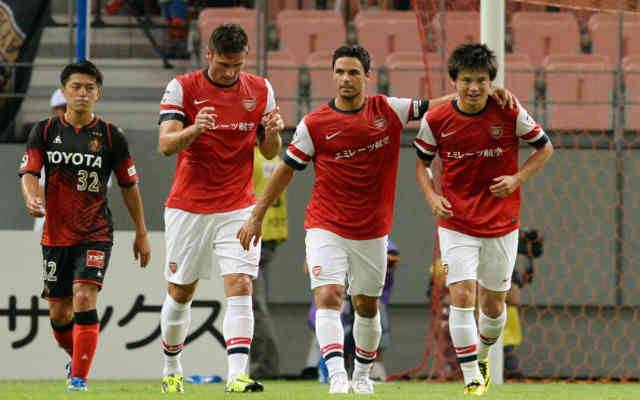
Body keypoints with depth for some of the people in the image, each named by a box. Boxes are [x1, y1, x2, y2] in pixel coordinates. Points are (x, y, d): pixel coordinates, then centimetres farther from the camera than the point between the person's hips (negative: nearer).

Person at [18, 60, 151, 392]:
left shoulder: (111, 136, 1)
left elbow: (129, 185, 8)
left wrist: (141, 233, 10)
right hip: (56, 235, 2)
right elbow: (29, 172, -5)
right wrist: (32, 197, -29)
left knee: (84, 297, -21)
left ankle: (79, 378, -19)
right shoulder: (45, 131, 4)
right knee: (58, 312, 7)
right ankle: (77, 357, 37)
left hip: (96, 236, -2)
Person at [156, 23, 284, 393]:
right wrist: (194, 129, -34)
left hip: (238, 209, 1)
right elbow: (166, 144, -14)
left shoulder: (260, 90, 2)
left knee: (240, 287, -15)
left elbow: (270, 153, 9)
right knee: (180, 293, 9)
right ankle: (172, 368, 30)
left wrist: (273, 133, -15)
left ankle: (237, 375, -22)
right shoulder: (183, 88, -5)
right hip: (188, 207, -1)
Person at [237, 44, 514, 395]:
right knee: (328, 298, -19)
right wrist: (256, 217, 4)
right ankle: (337, 377, -26)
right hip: (325, 229, -2)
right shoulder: (314, 125, -5)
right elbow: (286, 169, 3)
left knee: (367, 307, 14)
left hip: (372, 233, 2)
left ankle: (363, 374, 33)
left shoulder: (388, 110, -1)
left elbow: (435, 106, 5)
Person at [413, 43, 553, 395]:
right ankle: (471, 378, -8)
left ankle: (482, 355, 38)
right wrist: (432, 197, -8)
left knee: (493, 304, 9)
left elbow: (544, 147, 5)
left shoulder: (510, 114, -9)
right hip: (456, 224, -1)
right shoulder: (436, 121, -7)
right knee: (462, 296, -15)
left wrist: (517, 179, -9)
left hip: (501, 224, 1)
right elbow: (422, 162, 9)